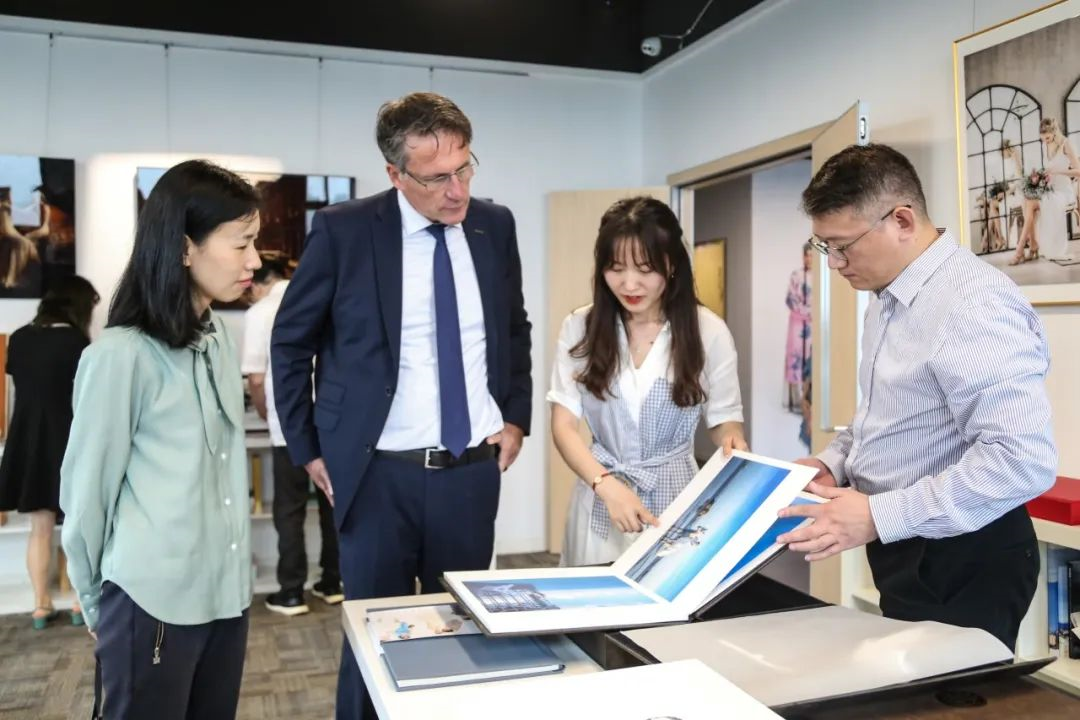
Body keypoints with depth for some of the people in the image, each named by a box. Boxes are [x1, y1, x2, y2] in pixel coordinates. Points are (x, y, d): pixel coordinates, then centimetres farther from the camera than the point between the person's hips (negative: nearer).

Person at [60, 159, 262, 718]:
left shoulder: (216, 336, 5)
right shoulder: (121, 354, -17)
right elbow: (86, 493, -8)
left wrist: (232, 569, 12)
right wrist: (98, 604, 4)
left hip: (225, 592, 6)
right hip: (154, 603, -6)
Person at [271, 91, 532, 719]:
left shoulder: (495, 225, 2)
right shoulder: (344, 230, -8)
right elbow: (290, 343, 1)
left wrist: (516, 416, 8)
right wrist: (309, 450, 0)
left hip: (474, 470, 3)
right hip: (380, 474, -3)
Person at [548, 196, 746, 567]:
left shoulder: (708, 330, -6)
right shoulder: (580, 327, -4)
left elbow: (724, 417, 3)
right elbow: (564, 424, -5)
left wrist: (733, 441, -20)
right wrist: (607, 484, -20)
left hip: (676, 498, -1)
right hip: (601, 500, 1)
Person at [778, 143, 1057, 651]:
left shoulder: (973, 304, -23)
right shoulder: (889, 297, 8)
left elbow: (1024, 460, -31)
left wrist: (879, 517, -29)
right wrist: (834, 461, 3)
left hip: (963, 562, -9)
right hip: (907, 549, 9)